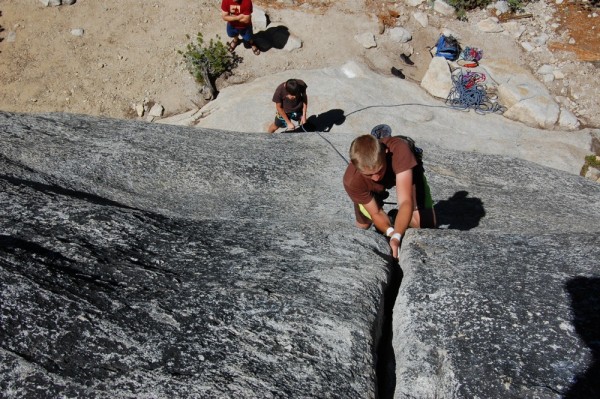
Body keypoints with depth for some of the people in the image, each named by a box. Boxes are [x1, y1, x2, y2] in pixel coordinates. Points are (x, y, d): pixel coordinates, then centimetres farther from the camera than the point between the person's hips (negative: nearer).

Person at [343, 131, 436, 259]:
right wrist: (390, 232, -47)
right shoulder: (351, 181, -40)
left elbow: (406, 200, -52)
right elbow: (375, 213, -27)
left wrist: (396, 237, -65)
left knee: (426, 224, -16)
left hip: (406, 171, -1)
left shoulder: (399, 150, -48)